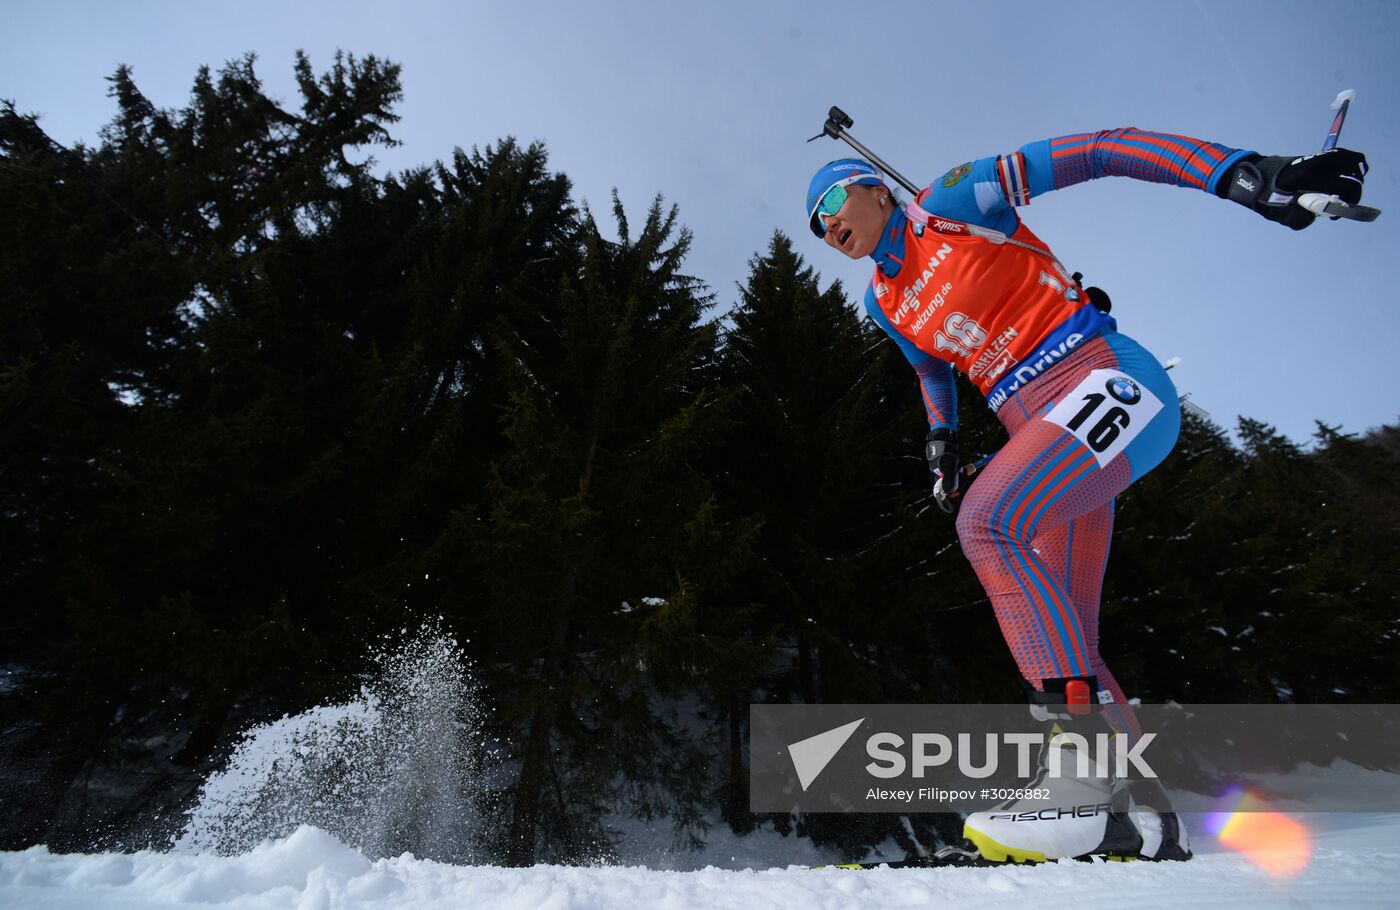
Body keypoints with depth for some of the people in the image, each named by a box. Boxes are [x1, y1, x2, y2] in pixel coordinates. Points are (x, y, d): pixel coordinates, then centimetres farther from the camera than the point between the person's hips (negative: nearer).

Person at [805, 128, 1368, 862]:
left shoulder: (952, 203, -1)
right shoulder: (884, 303, 16)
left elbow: (1098, 152, -5)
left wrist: (1241, 175, -17)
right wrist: (942, 439, 18)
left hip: (1112, 383, -7)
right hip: (1059, 438, 8)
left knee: (986, 520, -30)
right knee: (1060, 639, 2)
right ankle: (1152, 821, 12)